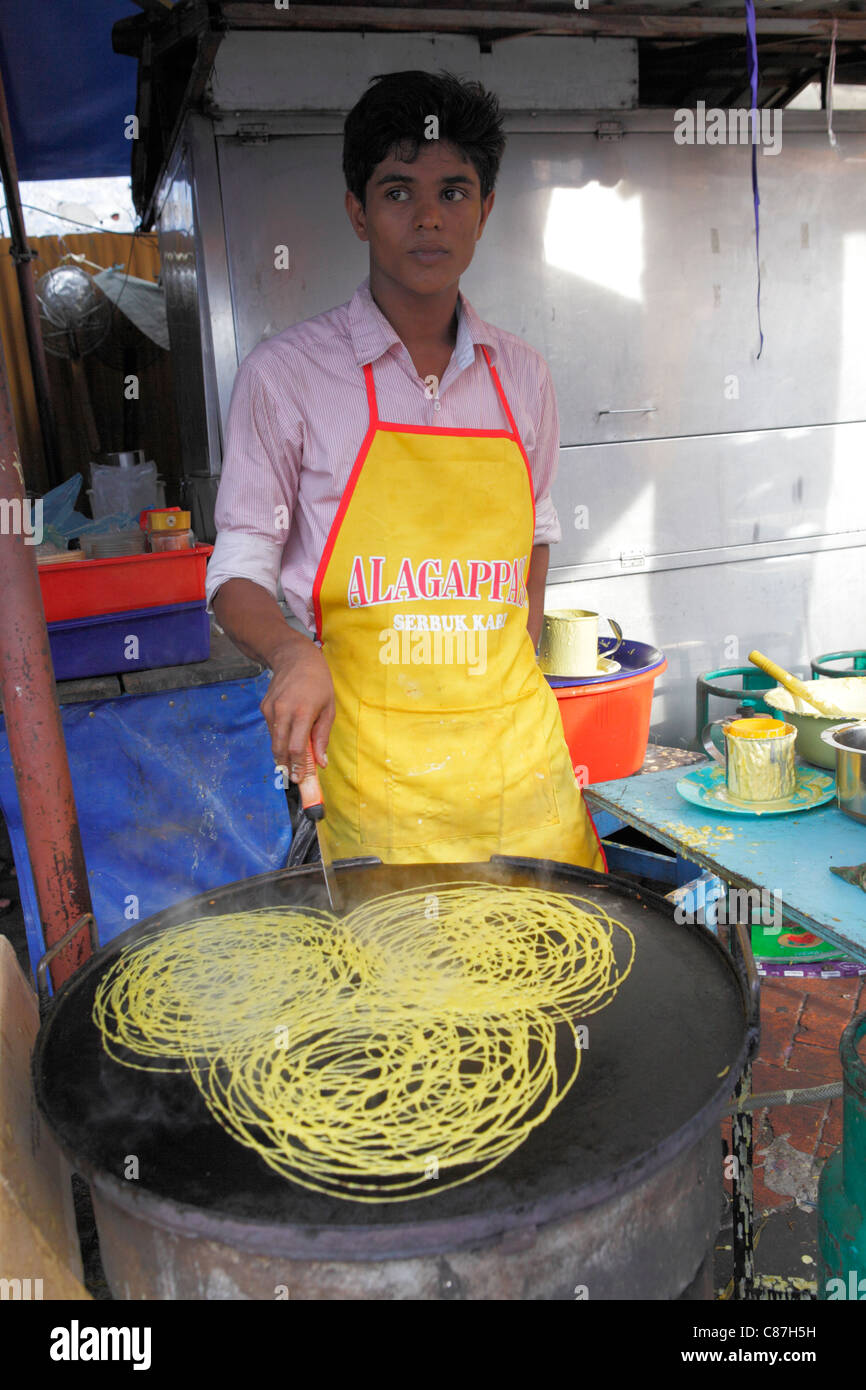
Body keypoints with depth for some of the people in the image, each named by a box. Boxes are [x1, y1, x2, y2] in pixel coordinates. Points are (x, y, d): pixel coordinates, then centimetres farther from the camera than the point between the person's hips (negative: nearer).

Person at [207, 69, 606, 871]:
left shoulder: (521, 376, 8)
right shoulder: (285, 375, -4)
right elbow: (238, 572, -2)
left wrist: (520, 688, 12)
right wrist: (293, 654, -22)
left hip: (516, 746, 4)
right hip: (371, 759, -3)